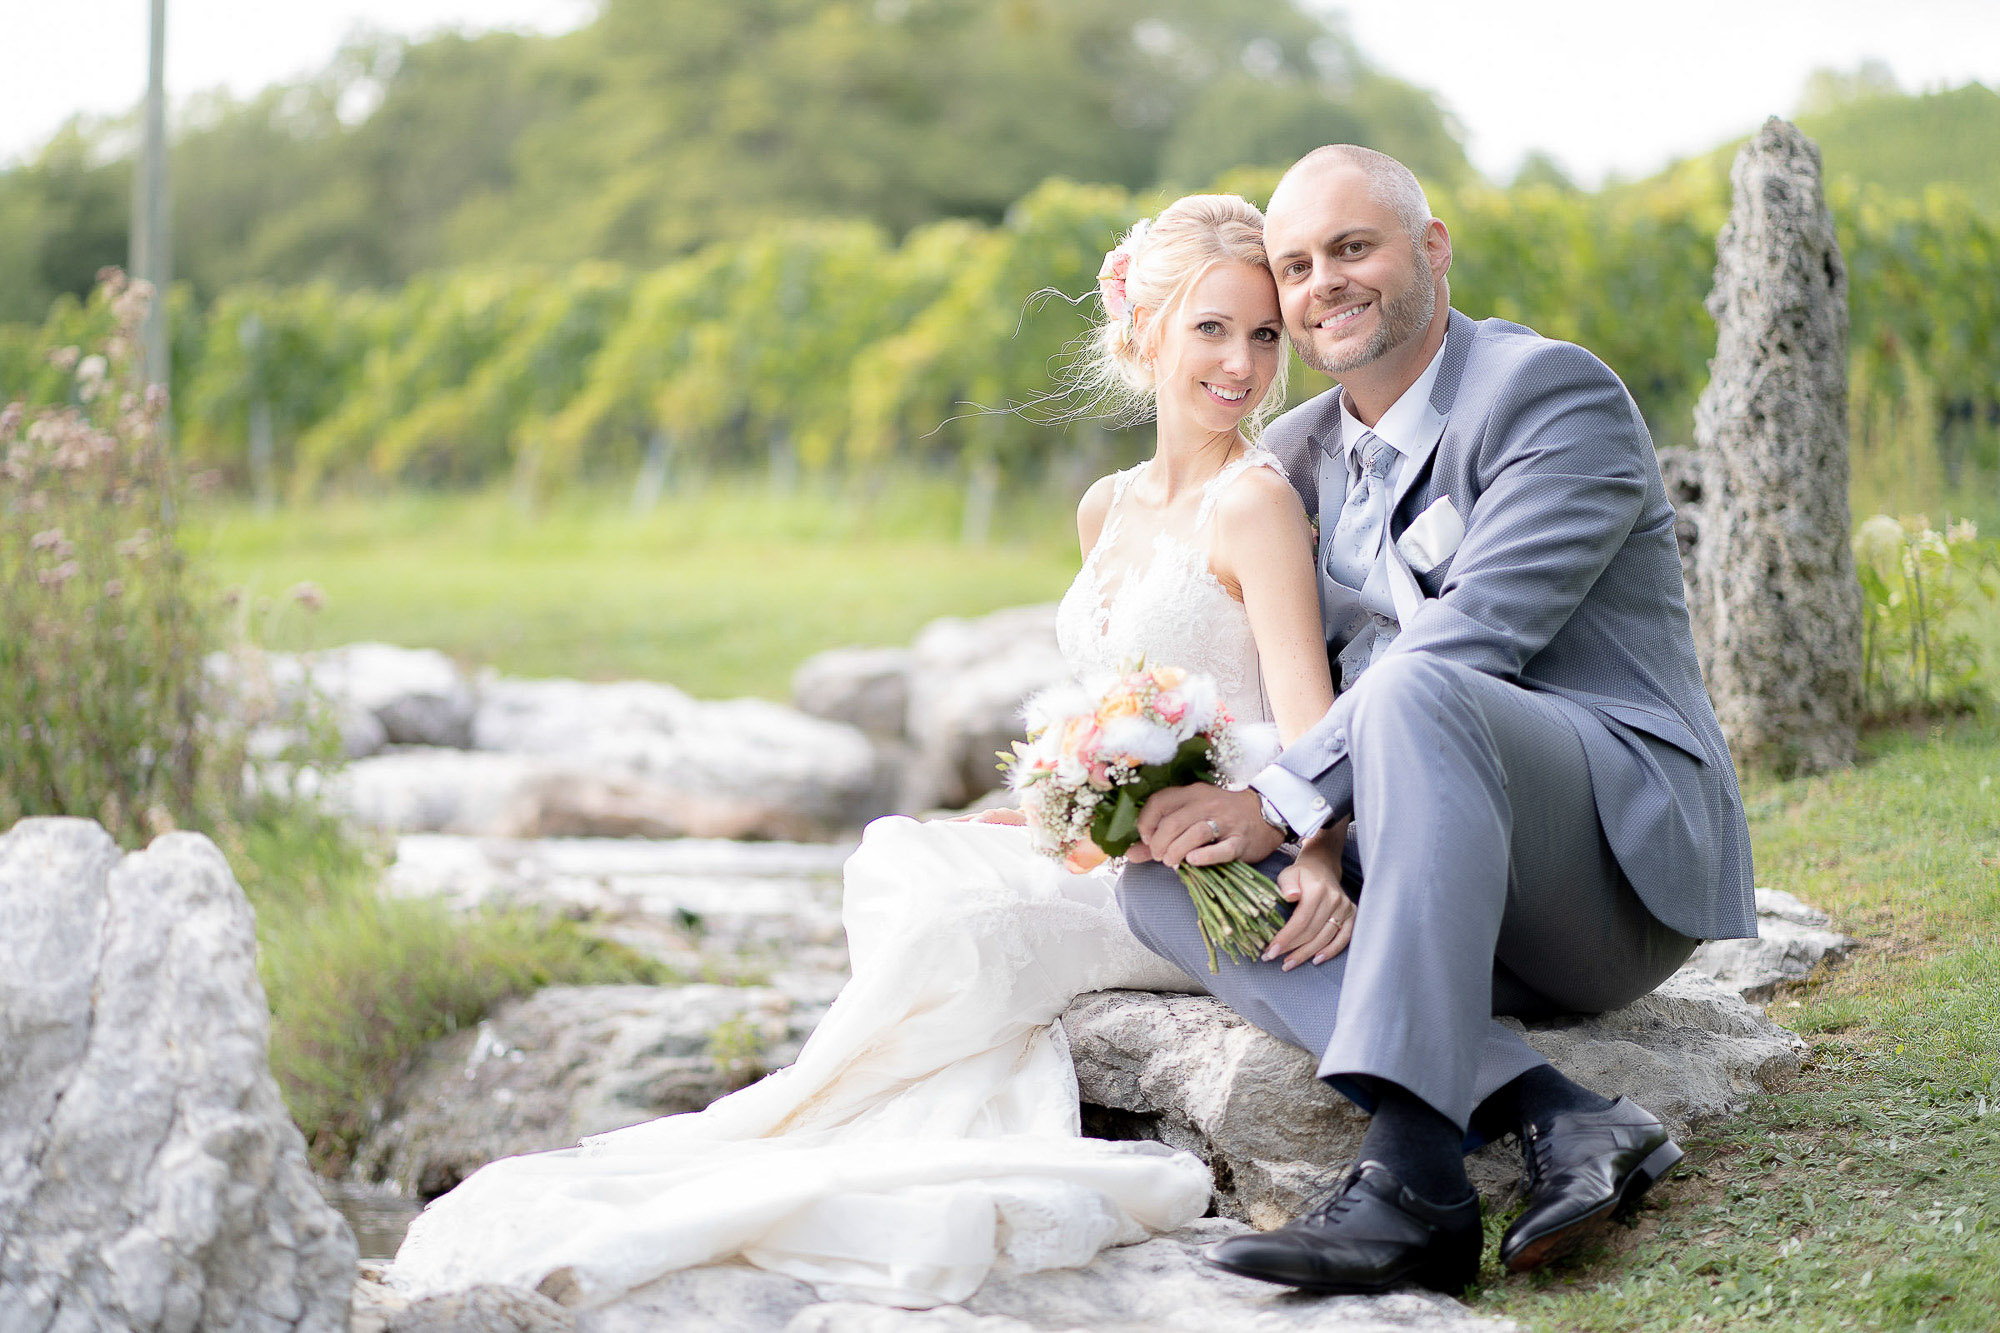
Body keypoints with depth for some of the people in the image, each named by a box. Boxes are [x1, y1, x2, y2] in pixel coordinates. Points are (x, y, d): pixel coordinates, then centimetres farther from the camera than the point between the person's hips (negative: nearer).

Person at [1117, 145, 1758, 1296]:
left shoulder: (1558, 396, -8)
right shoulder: (1299, 454, 15)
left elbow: (1473, 639, -20)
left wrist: (1282, 801, -23)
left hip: (1626, 847, -7)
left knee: (1416, 692, -36)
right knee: (1162, 877, -15)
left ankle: (1412, 1174, -45)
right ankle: (1553, 1115, -29)